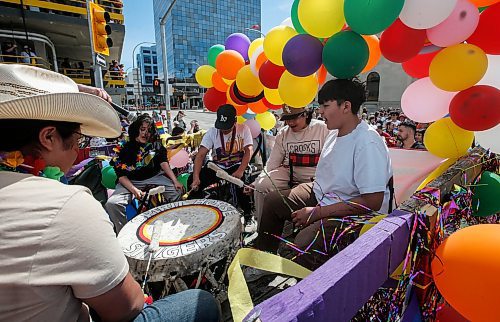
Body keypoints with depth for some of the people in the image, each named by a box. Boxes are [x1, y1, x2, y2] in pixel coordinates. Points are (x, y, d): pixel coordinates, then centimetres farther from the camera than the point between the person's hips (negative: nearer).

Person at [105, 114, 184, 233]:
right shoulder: (123, 148, -5)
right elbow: (121, 176, -8)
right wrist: (134, 190, -25)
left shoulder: (155, 144, 4)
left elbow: (163, 163, -2)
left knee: (177, 191, -18)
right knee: (112, 204, -27)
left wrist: (175, 181, -16)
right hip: (130, 182, -1)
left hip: (154, 177, 2)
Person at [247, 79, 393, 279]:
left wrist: (317, 212, -24)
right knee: (272, 200, 7)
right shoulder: (336, 134, 4)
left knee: (306, 242, -33)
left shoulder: (368, 143, -24)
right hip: (322, 195, 9)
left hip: (357, 214, -9)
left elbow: (373, 202, -27)